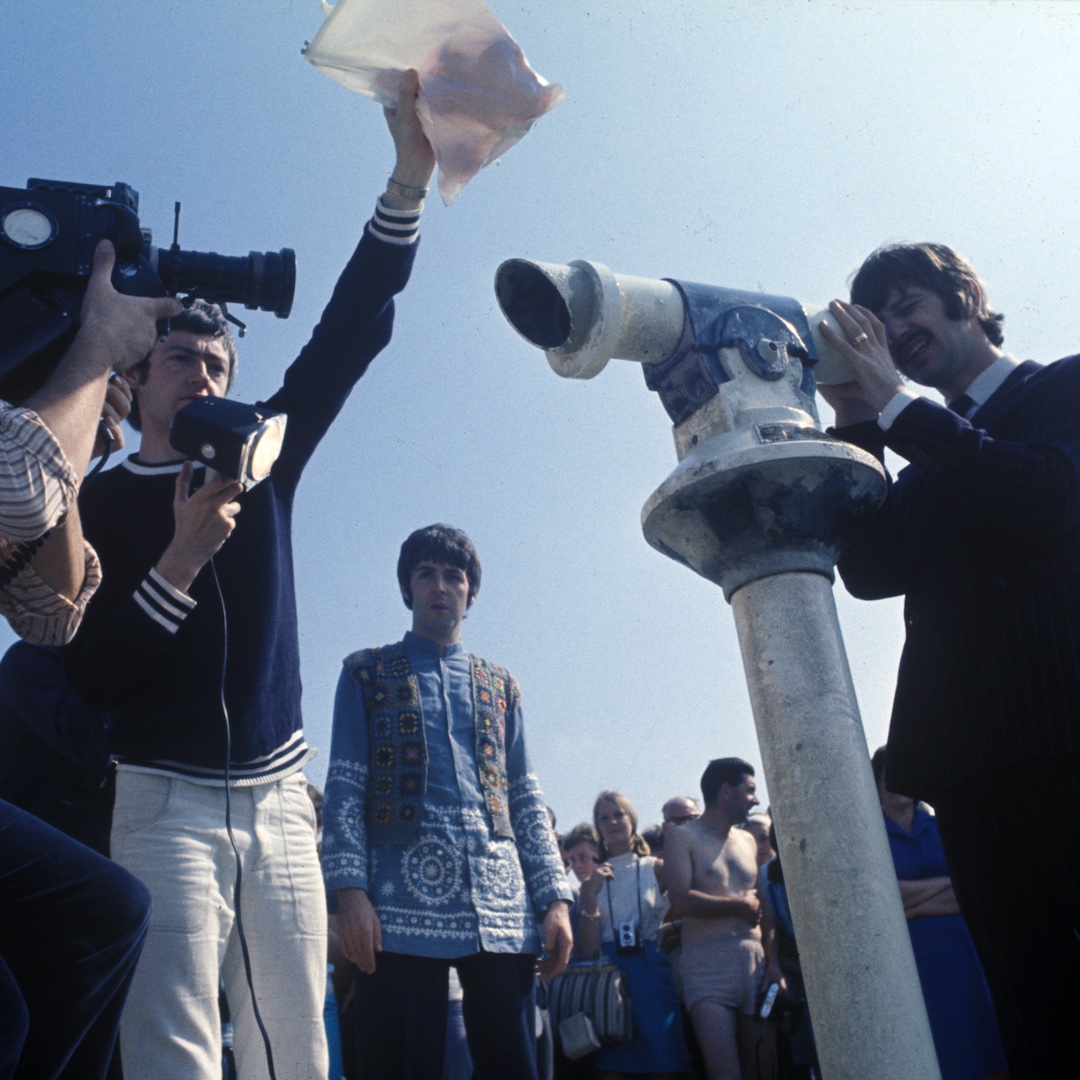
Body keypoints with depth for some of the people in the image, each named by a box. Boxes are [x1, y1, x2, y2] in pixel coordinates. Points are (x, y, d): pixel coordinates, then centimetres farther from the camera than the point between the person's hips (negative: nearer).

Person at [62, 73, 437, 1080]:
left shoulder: (260, 462, 13)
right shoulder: (95, 502, 4)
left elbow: (347, 337, 2)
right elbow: (86, 676, -4)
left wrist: (408, 179, -6)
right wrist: (181, 560, -16)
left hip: (277, 798, 4)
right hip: (166, 799, -3)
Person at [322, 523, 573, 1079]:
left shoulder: (499, 685, 20)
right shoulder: (368, 673, 12)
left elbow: (526, 800, 16)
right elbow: (344, 786, 3)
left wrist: (555, 897, 5)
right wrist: (350, 890, -10)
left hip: (502, 909, 3)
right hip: (403, 905, -2)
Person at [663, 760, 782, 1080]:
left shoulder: (748, 841, 19)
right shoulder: (684, 837, 0)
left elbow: (763, 907, 16)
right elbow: (681, 901, -14)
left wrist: (773, 963, 3)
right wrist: (739, 906, -3)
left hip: (755, 962, 6)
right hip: (708, 966, -5)